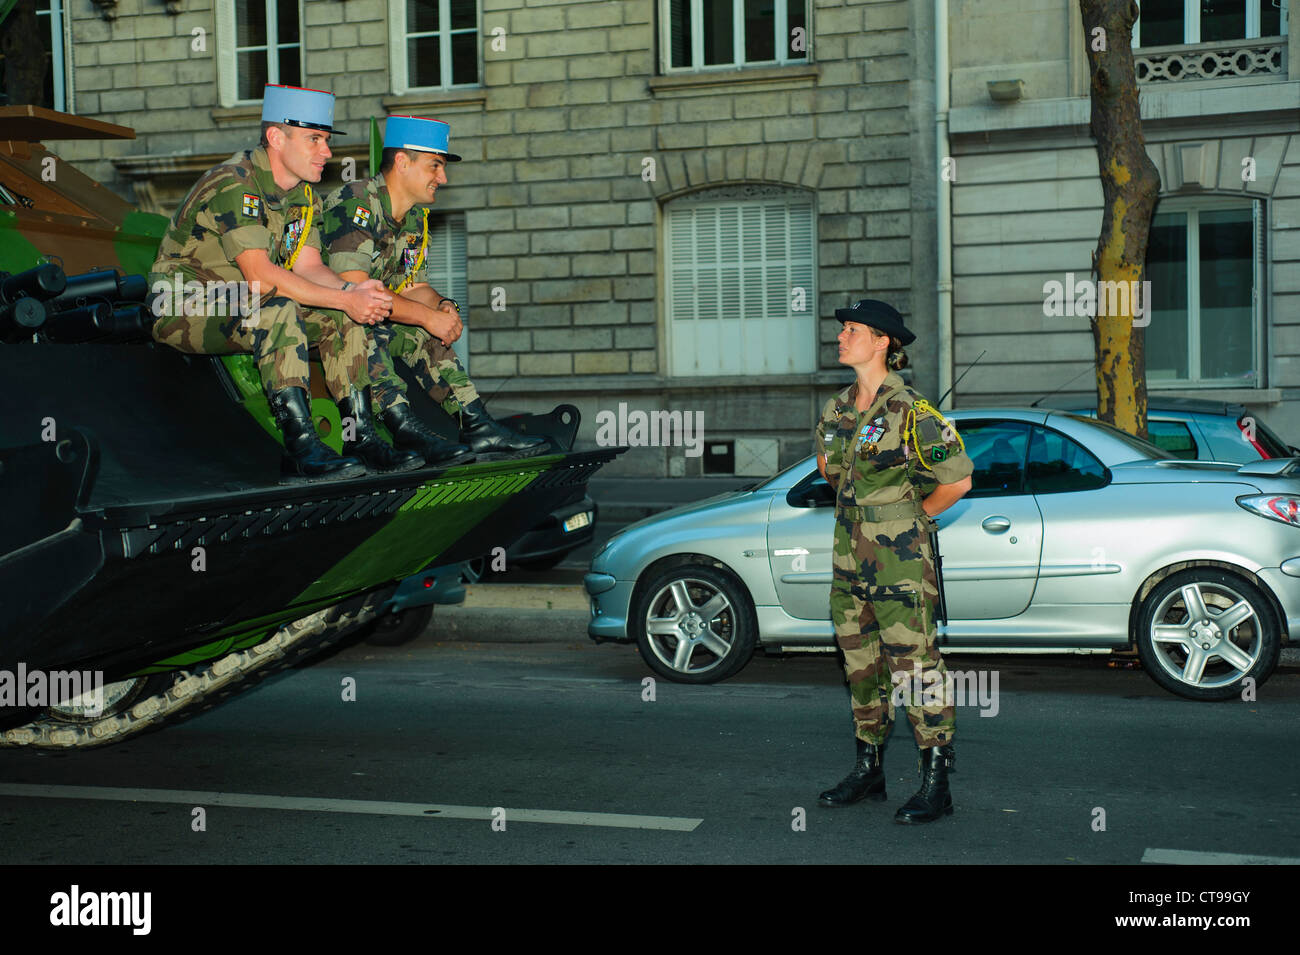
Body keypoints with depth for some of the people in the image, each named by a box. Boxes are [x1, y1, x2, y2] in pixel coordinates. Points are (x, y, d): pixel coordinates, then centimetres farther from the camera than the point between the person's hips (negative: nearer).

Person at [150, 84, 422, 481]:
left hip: (246, 304, 8)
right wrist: (344, 299, -32)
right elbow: (260, 275, -30)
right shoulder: (233, 184, -22)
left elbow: (308, 266, -1)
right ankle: (302, 448, -38)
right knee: (278, 310, -34)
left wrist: (351, 291, -23)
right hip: (184, 312, -8)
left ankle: (360, 437, -10)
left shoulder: (304, 195, 6)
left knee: (341, 315, -8)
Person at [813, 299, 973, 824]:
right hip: (850, 554, 7)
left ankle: (936, 783, 3)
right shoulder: (836, 411, 8)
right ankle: (868, 769, 27)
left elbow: (958, 479, -10)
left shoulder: (911, 412, -13)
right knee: (861, 663, 14)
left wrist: (913, 515, 0)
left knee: (914, 664, -5)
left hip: (899, 561, -7)